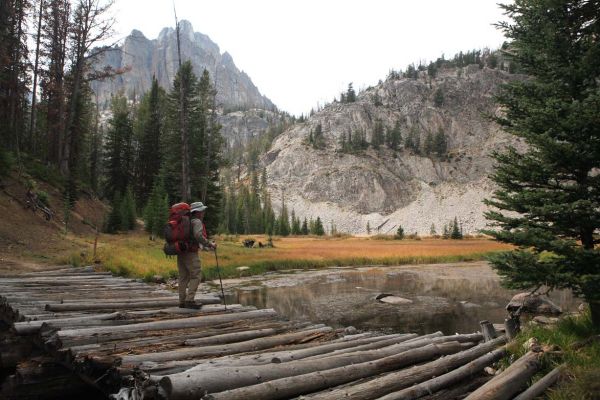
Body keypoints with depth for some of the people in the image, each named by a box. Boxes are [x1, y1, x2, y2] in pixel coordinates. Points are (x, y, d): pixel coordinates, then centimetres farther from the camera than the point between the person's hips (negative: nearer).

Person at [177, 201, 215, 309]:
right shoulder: (197, 222, -10)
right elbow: (198, 236, -25)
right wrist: (210, 244, -16)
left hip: (181, 252, 9)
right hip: (191, 253, -8)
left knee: (183, 278, 8)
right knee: (195, 277, -5)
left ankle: (182, 302, 9)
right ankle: (189, 300, -11)